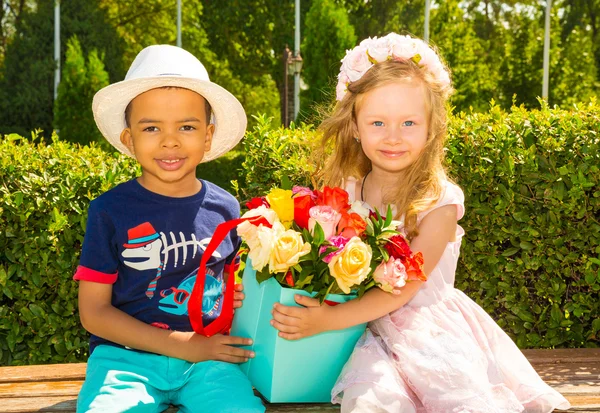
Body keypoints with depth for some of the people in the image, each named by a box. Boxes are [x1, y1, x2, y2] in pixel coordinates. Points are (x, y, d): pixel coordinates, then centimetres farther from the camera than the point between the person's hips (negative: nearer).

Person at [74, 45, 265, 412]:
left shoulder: (224, 207, 7)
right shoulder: (112, 210, -2)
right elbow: (94, 311, -2)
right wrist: (181, 344, -9)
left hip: (208, 358, 2)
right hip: (127, 355, -2)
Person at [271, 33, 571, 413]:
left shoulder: (439, 201, -12)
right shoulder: (344, 191, 1)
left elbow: (402, 288, -17)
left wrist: (328, 319, -25)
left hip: (429, 329, -2)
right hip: (366, 329, 2)